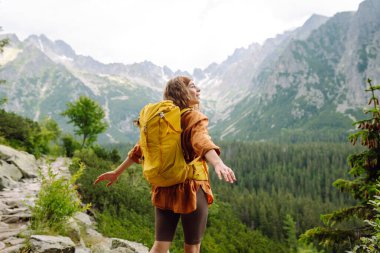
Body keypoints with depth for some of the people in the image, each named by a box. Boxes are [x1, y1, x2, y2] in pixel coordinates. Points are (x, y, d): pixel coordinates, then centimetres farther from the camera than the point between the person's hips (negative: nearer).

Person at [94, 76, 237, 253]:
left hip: (165, 189, 6)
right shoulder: (194, 117, -9)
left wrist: (117, 172, 22)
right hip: (191, 189, -5)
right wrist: (218, 164, -49)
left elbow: (140, 148, 13)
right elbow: (202, 142, -31)